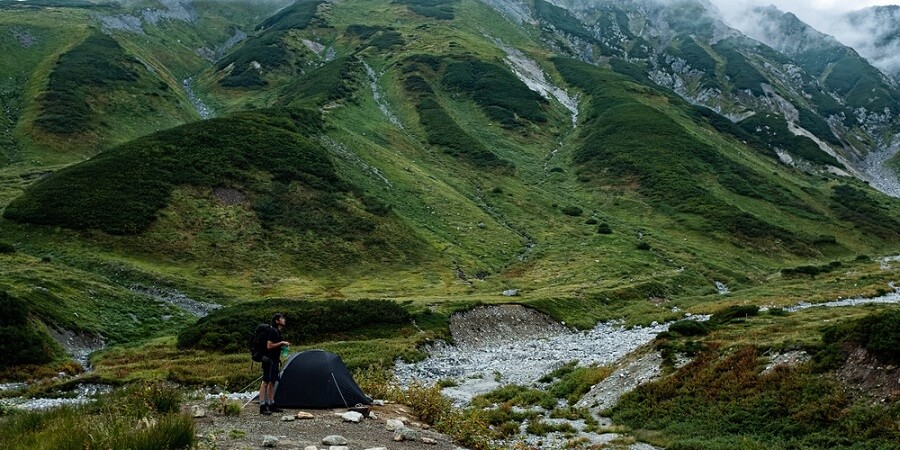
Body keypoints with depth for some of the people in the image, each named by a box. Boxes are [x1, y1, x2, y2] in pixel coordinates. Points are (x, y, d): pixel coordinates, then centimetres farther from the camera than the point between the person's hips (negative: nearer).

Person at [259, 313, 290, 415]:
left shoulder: (278, 332, 17)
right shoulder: (272, 331, -13)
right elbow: (269, 346, -20)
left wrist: (283, 346, 14)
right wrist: (281, 343, -17)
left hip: (275, 360, 10)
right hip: (269, 360, -10)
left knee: (272, 382, 13)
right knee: (265, 382, -9)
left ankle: (271, 405, 19)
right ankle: (262, 407, -10)